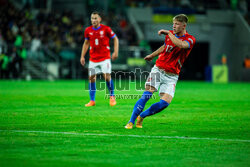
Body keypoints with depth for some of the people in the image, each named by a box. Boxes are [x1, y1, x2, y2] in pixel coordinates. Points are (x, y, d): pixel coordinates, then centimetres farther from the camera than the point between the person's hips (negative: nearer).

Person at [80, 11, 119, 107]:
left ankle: (112, 97, 7)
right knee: (91, 78, 0)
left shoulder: (106, 29, -8)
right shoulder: (88, 30, 2)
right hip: (93, 59, 3)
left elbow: (115, 39, 2)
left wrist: (115, 52, -8)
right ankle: (92, 100, 8)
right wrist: (82, 56, 12)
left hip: (105, 58, -3)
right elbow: (86, 43, 16)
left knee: (107, 77, -13)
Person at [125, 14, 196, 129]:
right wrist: (152, 55, 40)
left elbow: (181, 45, -33)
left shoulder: (190, 39, -9)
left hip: (172, 76, -2)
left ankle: (141, 116, 7)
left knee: (165, 102, -16)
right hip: (158, 69, 2)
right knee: (147, 95, -17)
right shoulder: (170, 34, 5)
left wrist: (169, 33, -25)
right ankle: (131, 122, -12)